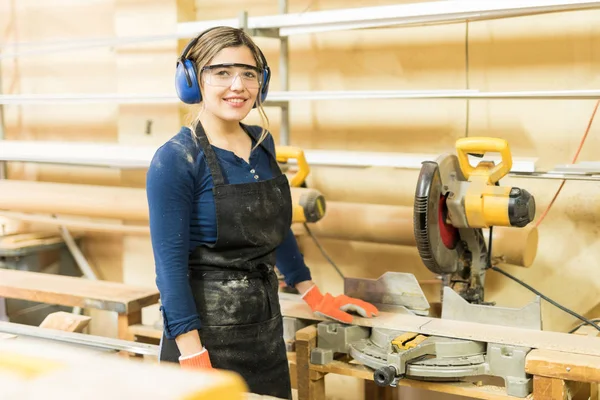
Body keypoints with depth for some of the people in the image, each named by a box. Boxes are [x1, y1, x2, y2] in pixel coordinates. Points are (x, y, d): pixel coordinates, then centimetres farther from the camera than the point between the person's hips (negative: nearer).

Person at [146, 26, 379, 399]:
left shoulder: (262, 144, 5)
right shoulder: (176, 159, -15)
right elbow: (171, 263, -18)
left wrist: (315, 296, 18)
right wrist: (193, 358, -22)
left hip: (267, 326, 6)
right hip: (207, 328, -6)